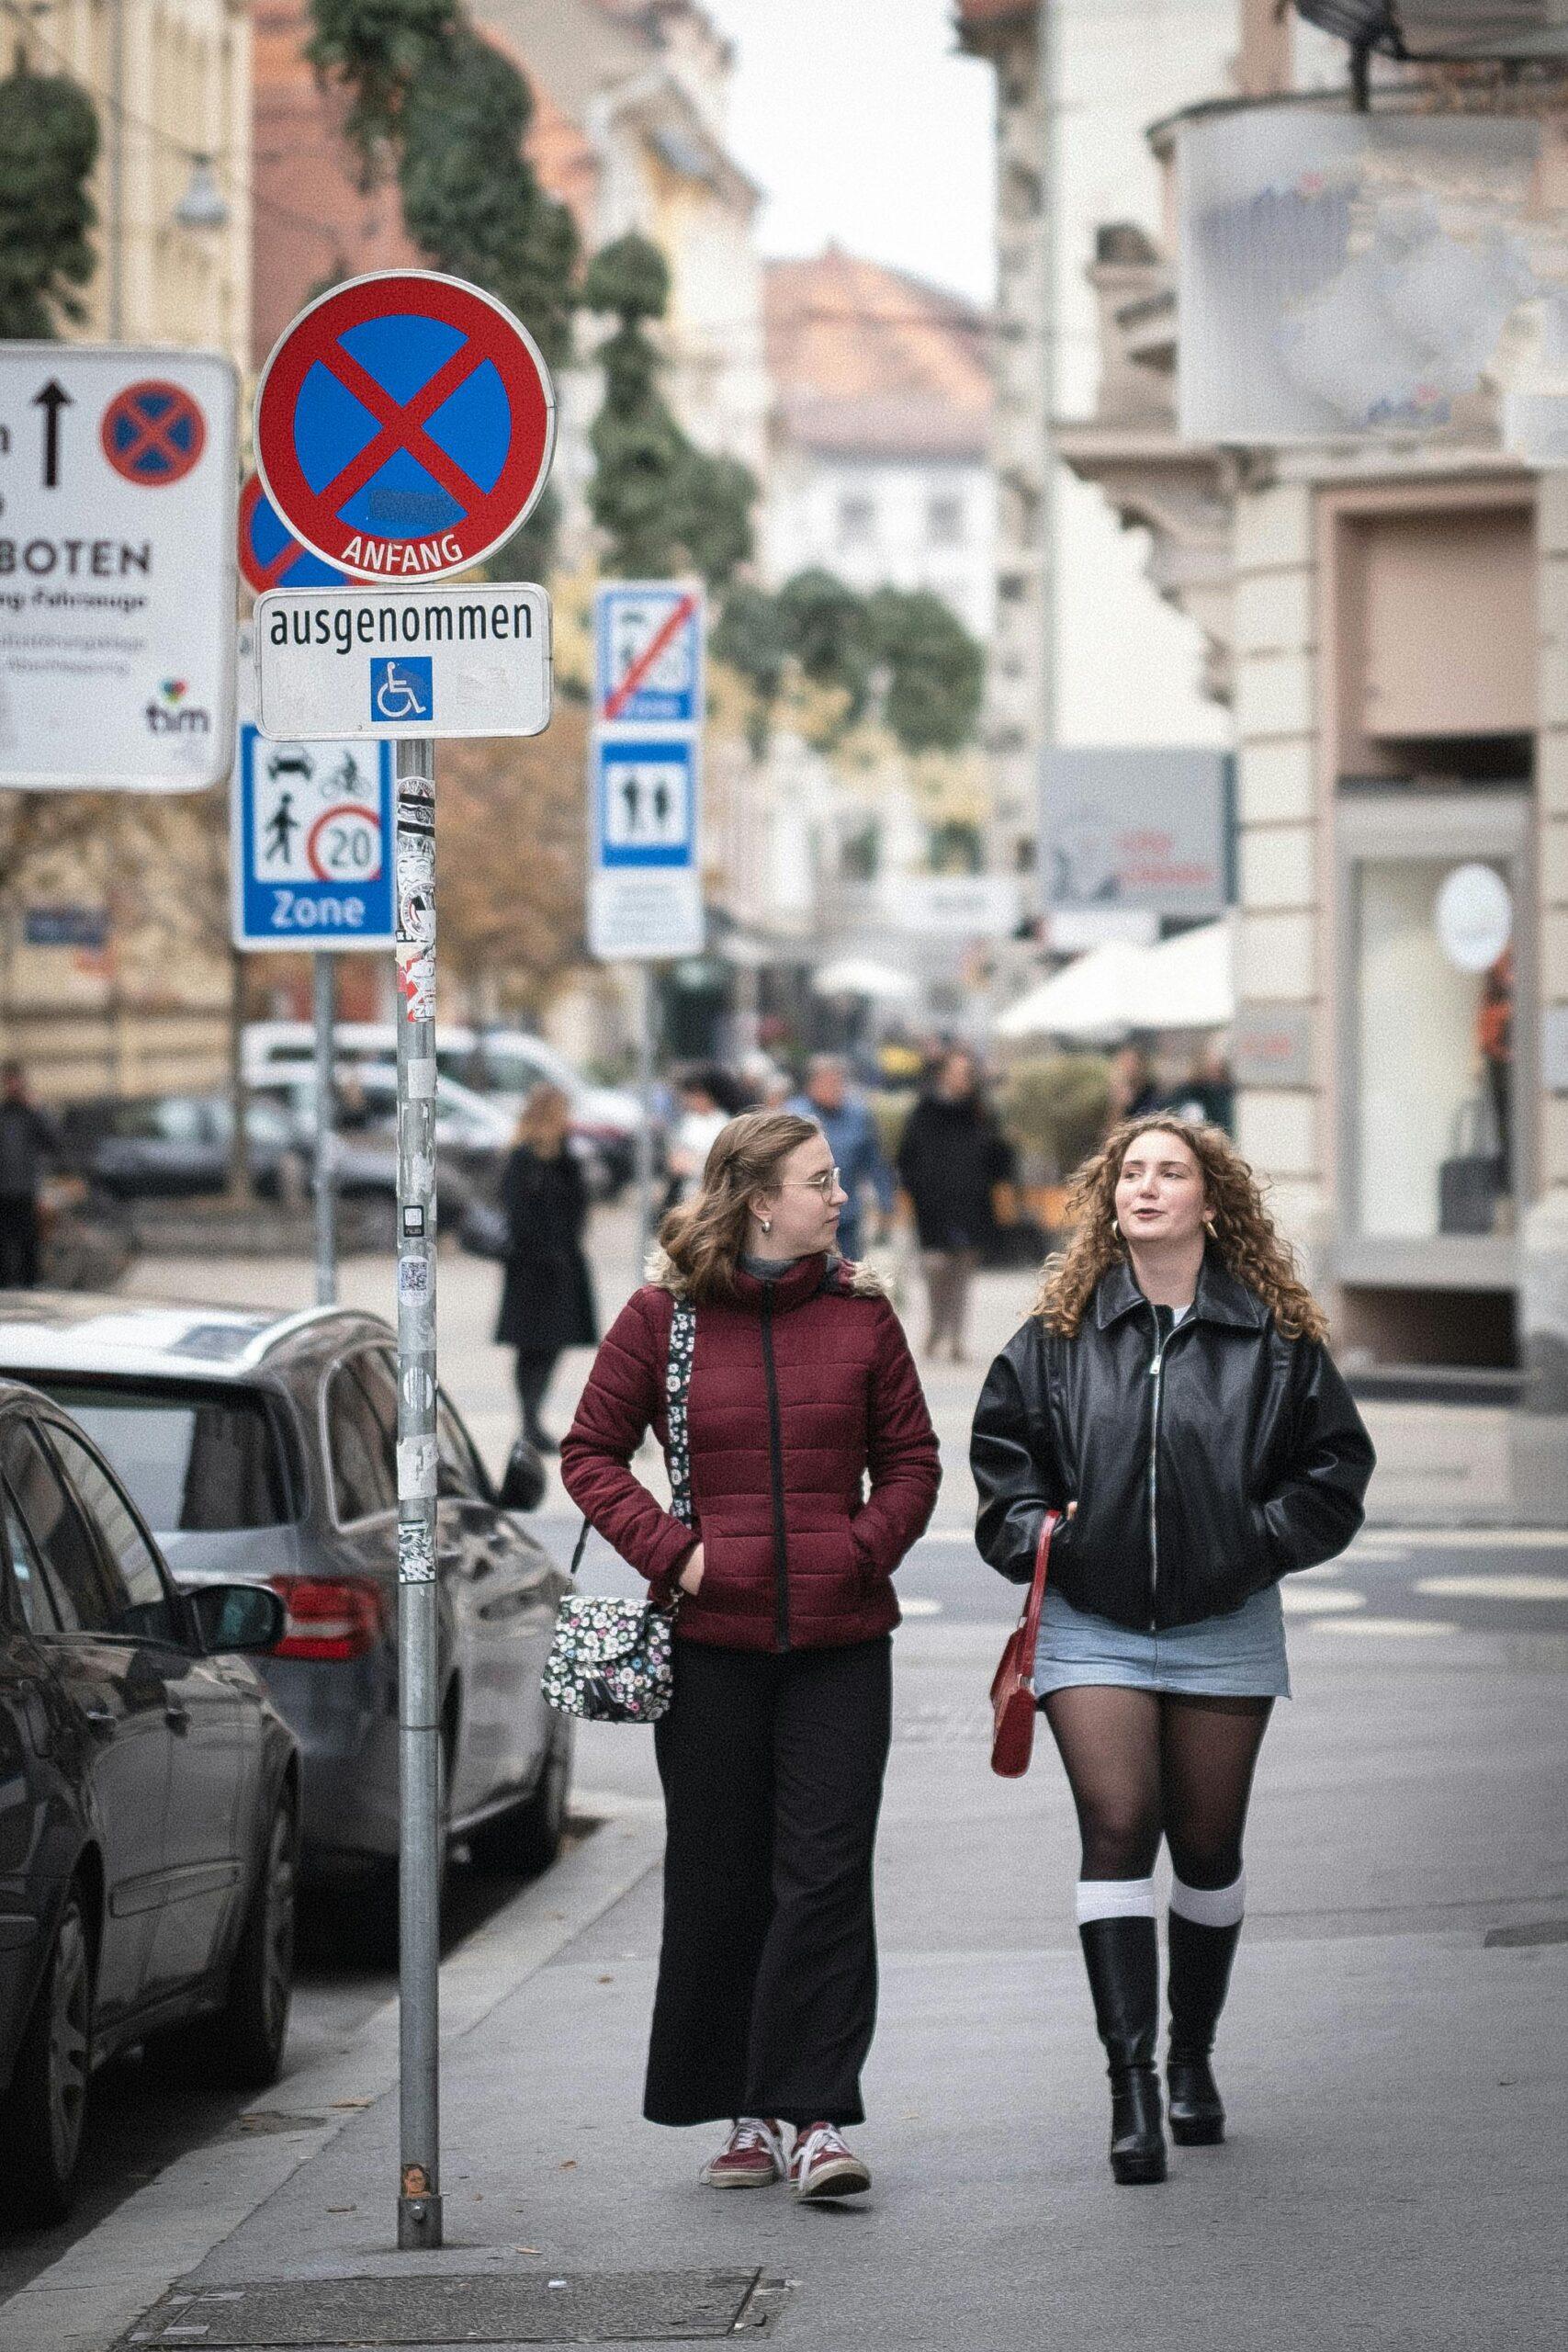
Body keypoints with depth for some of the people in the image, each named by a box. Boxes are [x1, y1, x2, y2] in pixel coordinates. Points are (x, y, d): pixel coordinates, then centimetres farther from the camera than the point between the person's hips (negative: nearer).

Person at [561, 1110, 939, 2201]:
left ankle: (817, 2116, -5)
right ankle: (746, 2115, 18)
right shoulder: (662, 1316, 0)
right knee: (718, 1882, 6)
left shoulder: (860, 1313, 4)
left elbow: (910, 1457, 11)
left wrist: (867, 1548, -5)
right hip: (711, 1640, 0)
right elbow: (592, 1454, 5)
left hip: (839, 1639, 0)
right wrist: (669, 1550, -7)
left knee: (826, 1877, -6)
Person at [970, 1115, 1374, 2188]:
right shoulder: (1060, 1330, 2)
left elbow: (1337, 1460, 4)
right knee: (1116, 1828, -12)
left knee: (1207, 1845, 10)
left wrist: (1262, 1539, -6)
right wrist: (1036, 1534, -2)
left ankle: (1193, 2059, 28)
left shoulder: (1275, 1333, 0)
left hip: (1223, 1628, 1)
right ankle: (1132, 2081, -14)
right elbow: (1003, 1442, 12)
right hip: (1092, 1627, 0)